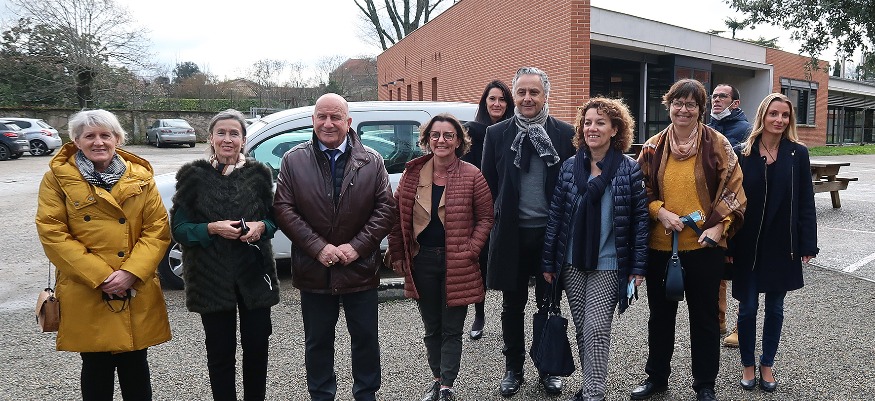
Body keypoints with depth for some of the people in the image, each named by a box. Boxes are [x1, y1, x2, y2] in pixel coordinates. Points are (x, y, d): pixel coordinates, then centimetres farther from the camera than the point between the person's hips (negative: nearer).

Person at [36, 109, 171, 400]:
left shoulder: (140, 177, 5)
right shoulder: (57, 178, -1)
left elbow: (158, 230, 0)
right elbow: (52, 234, -7)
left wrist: (131, 272, -13)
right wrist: (100, 276, -15)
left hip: (138, 294, 2)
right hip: (85, 296, -1)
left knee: (135, 365, 12)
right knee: (96, 367, 11)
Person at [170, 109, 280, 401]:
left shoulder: (258, 174, 5)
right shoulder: (194, 175, -1)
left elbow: (273, 219, 11)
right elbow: (178, 228, -1)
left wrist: (260, 227, -11)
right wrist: (212, 228, -18)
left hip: (254, 274, 2)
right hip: (211, 277, -1)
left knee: (257, 345, 7)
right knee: (220, 350, 7)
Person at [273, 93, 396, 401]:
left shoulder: (372, 161, 0)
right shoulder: (293, 161, -1)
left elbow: (385, 208, -3)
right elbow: (283, 209, -5)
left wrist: (357, 246, -14)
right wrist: (318, 248, -15)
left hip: (360, 268, 0)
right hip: (314, 269, 0)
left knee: (366, 338, 13)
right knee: (318, 341, 14)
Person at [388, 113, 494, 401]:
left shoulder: (472, 176, -7)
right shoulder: (412, 174, 1)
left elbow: (485, 218, -3)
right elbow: (397, 215, 6)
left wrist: (469, 251, -12)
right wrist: (398, 254, 2)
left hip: (457, 264, -3)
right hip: (421, 261, 3)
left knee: (451, 330, 6)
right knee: (431, 329, 17)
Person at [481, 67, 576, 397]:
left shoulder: (565, 134, -1)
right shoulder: (497, 134, 1)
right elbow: (488, 184, 4)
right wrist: (492, 222, 1)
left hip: (551, 233, 0)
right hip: (512, 234, 1)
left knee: (549, 304, 12)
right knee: (512, 305, 12)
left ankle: (548, 369, 29)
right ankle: (513, 369, 28)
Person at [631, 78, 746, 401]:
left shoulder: (717, 144, -3)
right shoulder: (653, 147, 2)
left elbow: (732, 188, -2)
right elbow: (642, 190, 6)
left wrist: (719, 225, -14)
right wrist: (660, 212, -11)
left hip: (704, 246, -2)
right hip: (660, 245, 2)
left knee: (704, 317, 10)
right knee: (660, 314, 16)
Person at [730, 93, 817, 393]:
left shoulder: (798, 153, -1)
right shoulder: (744, 153, -3)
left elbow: (806, 201, 0)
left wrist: (808, 244, -3)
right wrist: (729, 245, -7)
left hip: (782, 244, 1)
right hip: (748, 244, -1)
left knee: (775, 308, 12)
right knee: (748, 307, 7)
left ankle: (767, 365, 28)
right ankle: (748, 364, 25)